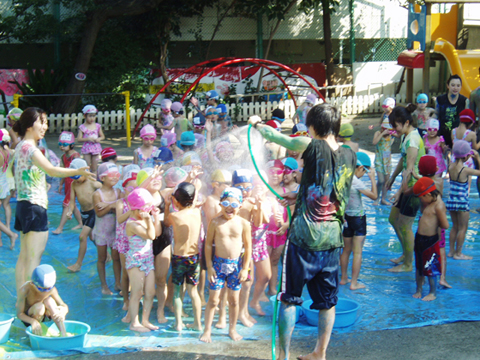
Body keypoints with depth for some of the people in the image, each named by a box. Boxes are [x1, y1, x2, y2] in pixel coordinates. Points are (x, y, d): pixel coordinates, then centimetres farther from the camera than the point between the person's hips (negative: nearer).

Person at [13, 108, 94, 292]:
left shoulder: (21, 146, 13)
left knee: (24, 256, 15)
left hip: (23, 205, 10)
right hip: (35, 207, -10)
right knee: (35, 258, -6)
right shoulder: (30, 148, -17)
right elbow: (51, 170, -33)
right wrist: (77, 171, -42)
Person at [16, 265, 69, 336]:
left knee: (49, 301, -28)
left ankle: (63, 335, -28)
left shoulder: (52, 289, -20)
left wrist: (63, 311, -38)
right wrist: (33, 322, -43)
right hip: (28, 317, -3)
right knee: (39, 307, -34)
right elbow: (19, 314, -25)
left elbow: (64, 306, -13)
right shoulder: (25, 290, -30)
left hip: (44, 315, 3)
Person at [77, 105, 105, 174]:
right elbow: (79, 139, -9)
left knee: (94, 169, 7)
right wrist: (88, 139, -20)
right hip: (87, 149, -3)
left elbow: (103, 136, 11)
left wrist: (99, 139, -11)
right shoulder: (82, 127, -5)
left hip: (96, 148, 3)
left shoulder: (97, 126, 4)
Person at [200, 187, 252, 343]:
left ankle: (232, 329, 26)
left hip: (236, 264, 1)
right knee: (213, 299, 2)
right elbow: (208, 244, -2)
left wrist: (245, 268, 0)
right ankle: (207, 331, 13)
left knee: (234, 299, 11)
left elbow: (248, 247, 3)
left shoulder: (244, 224, -4)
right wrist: (209, 266, -5)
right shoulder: (215, 222, -7)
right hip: (218, 263, -1)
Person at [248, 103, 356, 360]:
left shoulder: (313, 147, -11)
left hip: (303, 236, -5)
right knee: (327, 301, 15)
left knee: (289, 298, 7)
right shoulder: (349, 156, 5)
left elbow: (280, 139, 3)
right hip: (332, 239, 5)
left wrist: (258, 125, 21)